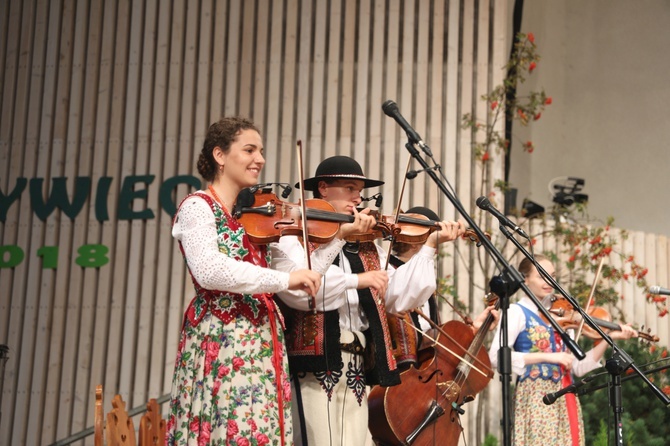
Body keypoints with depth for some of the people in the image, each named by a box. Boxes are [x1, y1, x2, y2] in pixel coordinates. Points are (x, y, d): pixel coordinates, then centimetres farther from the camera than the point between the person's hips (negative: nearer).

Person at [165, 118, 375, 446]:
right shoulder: (198, 207, -3)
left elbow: (298, 287, 12)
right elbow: (209, 271, -22)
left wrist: (340, 235, 8)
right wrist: (285, 278, -25)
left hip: (263, 345, 6)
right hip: (220, 343, -6)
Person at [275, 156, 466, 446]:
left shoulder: (366, 245, 20)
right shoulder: (296, 232, 1)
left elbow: (398, 296, 10)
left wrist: (430, 246, 7)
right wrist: (356, 280, -22)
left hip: (357, 365, 6)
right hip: (314, 360, -6)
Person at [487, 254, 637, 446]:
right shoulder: (517, 312, -3)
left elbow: (578, 367, 10)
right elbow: (496, 356, -19)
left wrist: (609, 338, -1)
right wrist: (547, 357, -21)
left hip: (565, 398, 6)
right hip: (536, 398, -6)